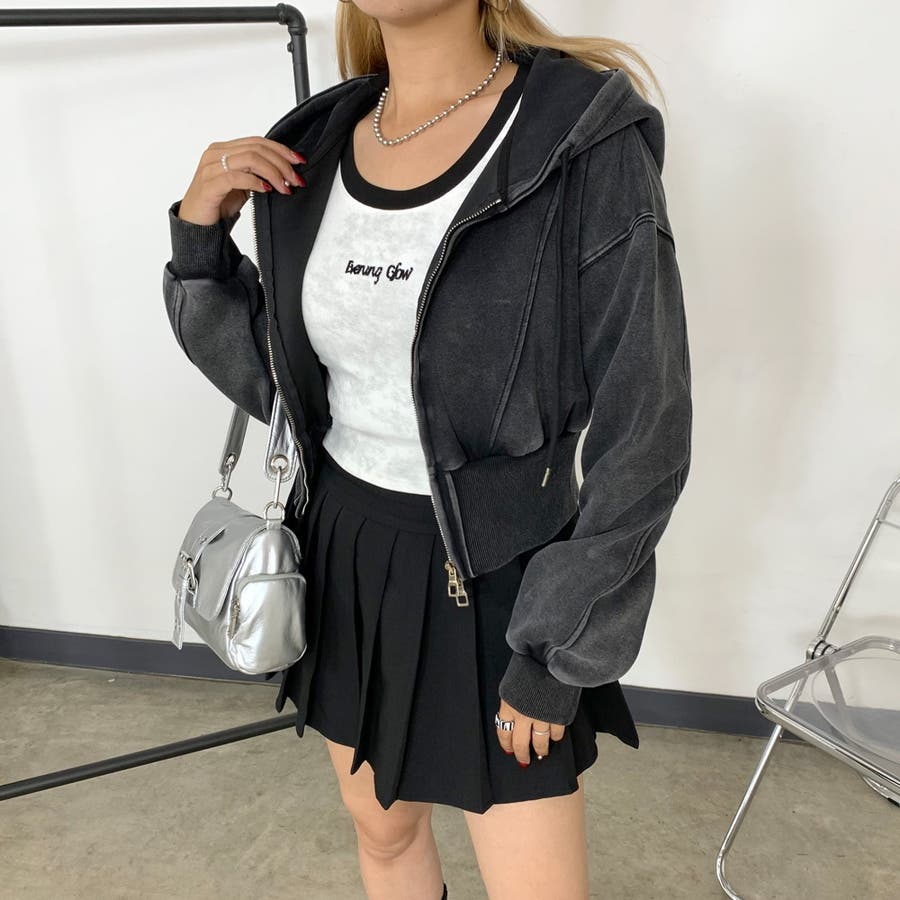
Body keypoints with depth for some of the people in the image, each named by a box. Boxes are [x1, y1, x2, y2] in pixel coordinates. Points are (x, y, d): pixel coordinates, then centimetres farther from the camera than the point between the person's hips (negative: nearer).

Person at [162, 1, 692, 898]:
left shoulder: (585, 144, -17)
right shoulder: (312, 145, 1)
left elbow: (641, 438, -15)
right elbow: (271, 379, 8)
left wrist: (557, 656, -12)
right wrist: (198, 238, -6)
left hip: (493, 572, -4)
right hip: (343, 552, 5)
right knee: (381, 826, 24)